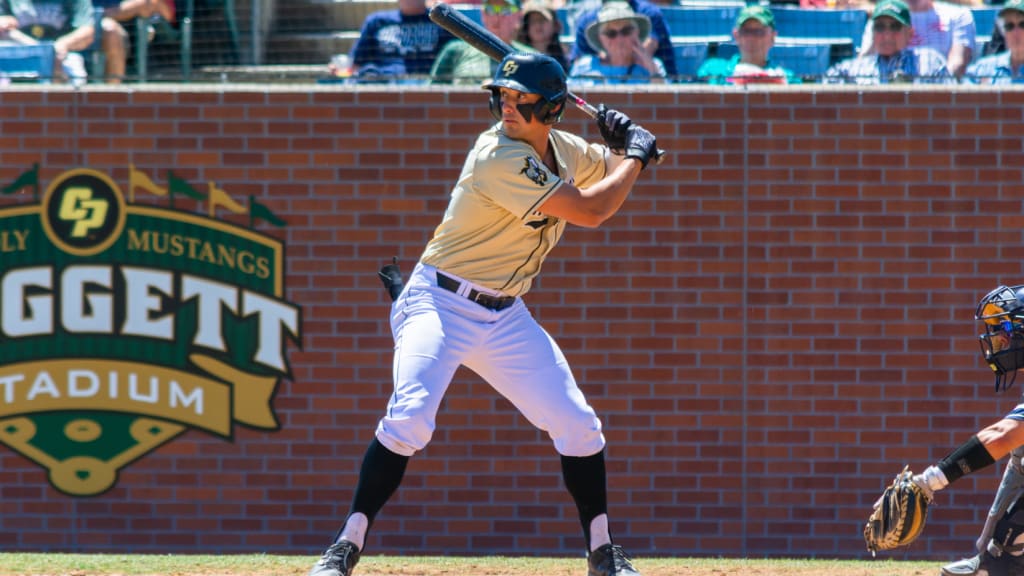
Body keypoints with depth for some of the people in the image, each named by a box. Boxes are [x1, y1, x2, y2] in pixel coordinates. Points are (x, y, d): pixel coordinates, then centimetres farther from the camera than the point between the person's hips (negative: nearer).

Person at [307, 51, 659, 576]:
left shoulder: (564, 149, 4)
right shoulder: (499, 157, -22)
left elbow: (613, 171, 24)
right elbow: (590, 211, -20)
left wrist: (625, 144, 1)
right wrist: (637, 156, -6)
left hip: (505, 316, 7)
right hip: (441, 304, -7)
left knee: (578, 425, 2)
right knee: (409, 416, -26)